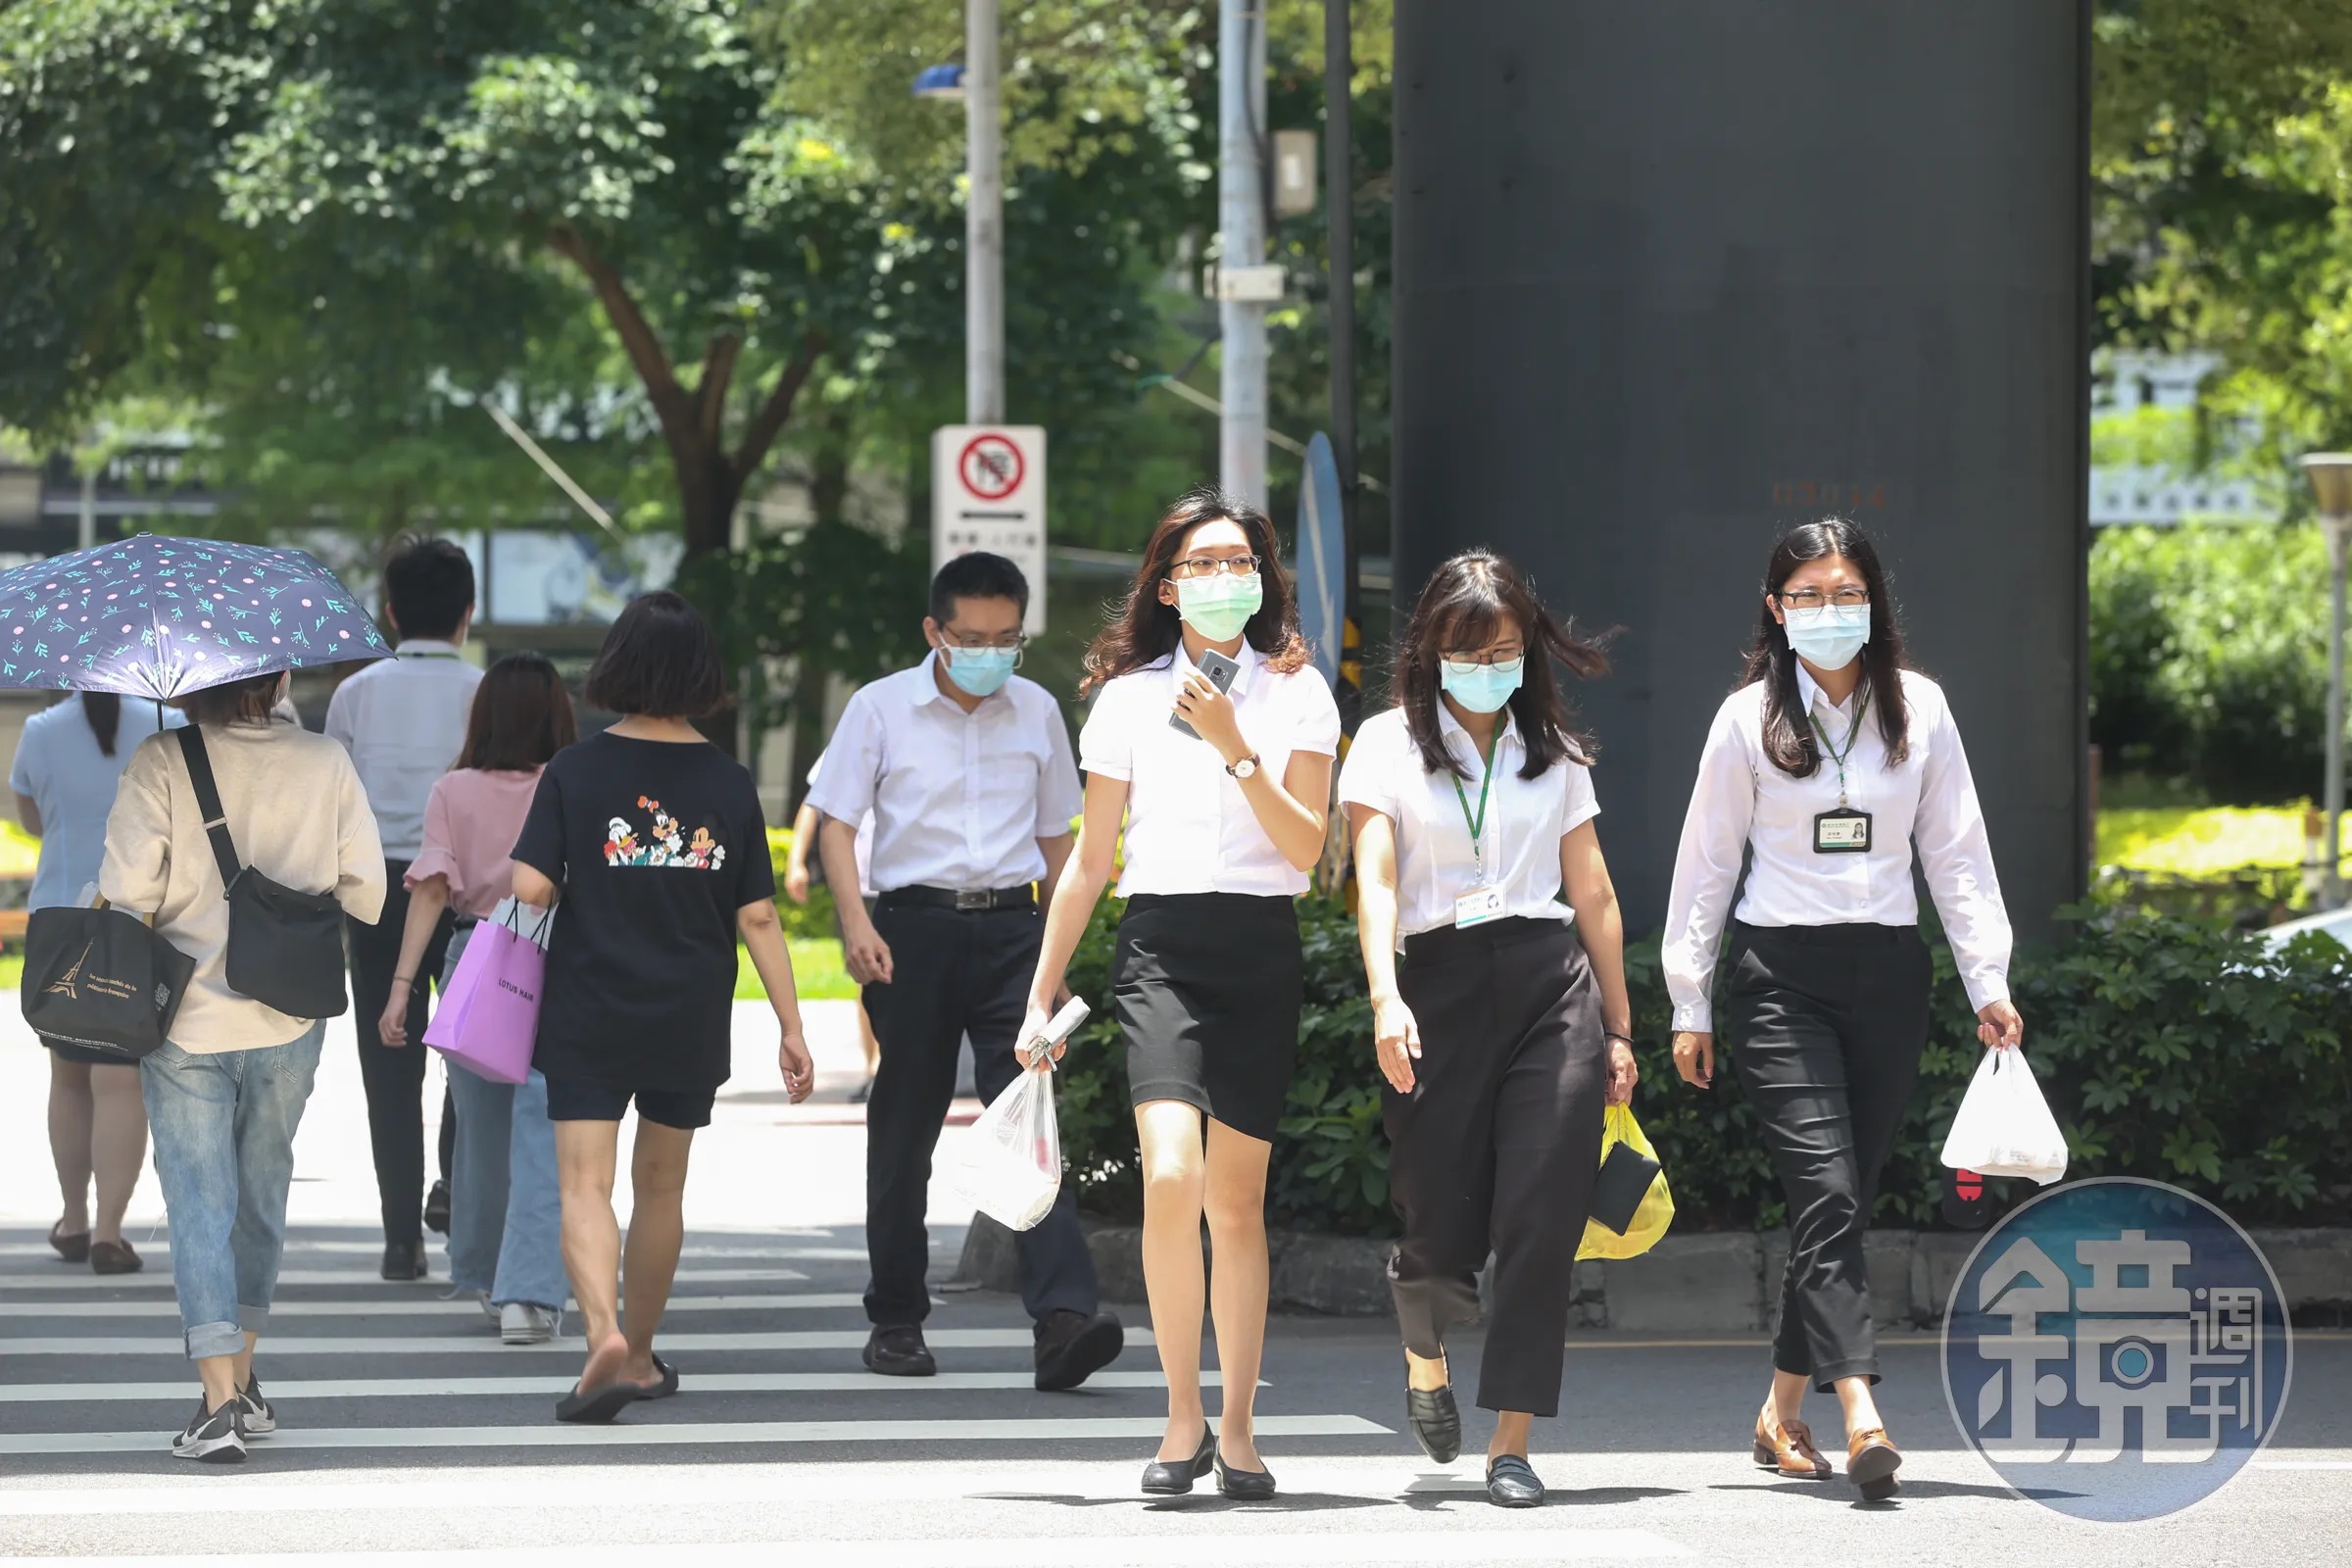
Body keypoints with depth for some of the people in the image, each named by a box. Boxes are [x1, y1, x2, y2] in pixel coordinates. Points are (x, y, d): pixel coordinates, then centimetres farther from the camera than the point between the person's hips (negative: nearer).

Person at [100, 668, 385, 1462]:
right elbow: (366, 889, -2)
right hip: (288, 1021, 3)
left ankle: (219, 1403, -10)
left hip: (186, 1018, -3)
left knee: (200, 1204, 0)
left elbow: (127, 888, -16)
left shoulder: (161, 762, -11)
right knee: (261, 1196, 18)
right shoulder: (325, 763, -3)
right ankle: (243, 1384, 26)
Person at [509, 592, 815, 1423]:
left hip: (588, 1015, -2)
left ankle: (605, 1335, -27)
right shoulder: (728, 783, -1)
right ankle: (641, 1355, 28)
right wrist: (790, 1028, 4)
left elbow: (530, 888, -12)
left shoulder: (576, 771, -7)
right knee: (661, 1183, 17)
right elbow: (757, 917, -1)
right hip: (691, 1020, 3)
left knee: (585, 1183, -5)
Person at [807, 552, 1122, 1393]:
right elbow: (837, 822, -2)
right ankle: (896, 1319, 18)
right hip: (915, 922, -1)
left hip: (1011, 926, 1)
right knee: (903, 1130, 5)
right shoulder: (881, 709, 1)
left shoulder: (1036, 712, 10)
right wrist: (855, 923, -17)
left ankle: (1063, 1317, -24)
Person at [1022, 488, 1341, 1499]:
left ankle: (1237, 1432, 12)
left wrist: (1237, 751, -15)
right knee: (1170, 1177, -19)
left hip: (1261, 952, 0)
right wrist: (1041, 996, 12)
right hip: (1159, 948, 0)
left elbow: (1306, 848, -3)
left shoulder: (1297, 694, 6)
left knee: (1237, 1200, 1)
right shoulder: (1129, 697, 8)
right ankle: (1183, 1421, -10)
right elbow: (1092, 858, 13)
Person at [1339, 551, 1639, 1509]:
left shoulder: (1555, 752, 14)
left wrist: (1618, 1028, 13)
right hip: (1439, 987, -2)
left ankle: (1511, 1445, -6)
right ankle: (1424, 1355, 34)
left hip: (1552, 982, 2)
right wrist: (1385, 1000, -20)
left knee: (1542, 1222, -9)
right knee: (1443, 1233, -2)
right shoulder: (1389, 744, 6)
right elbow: (1375, 879, -6)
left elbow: (1594, 897, 17)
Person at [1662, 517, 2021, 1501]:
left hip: (1888, 975, 3)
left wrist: (1989, 984, 4)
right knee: (1826, 1189, -15)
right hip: (1780, 976, -3)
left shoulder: (1919, 710, 8)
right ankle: (1860, 1419, -26)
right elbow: (1706, 863, 6)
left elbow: (1957, 854, 10)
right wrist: (1690, 1005, 4)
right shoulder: (1749, 718, 3)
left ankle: (1783, 1413, 18)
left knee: (1845, 1197, 5)